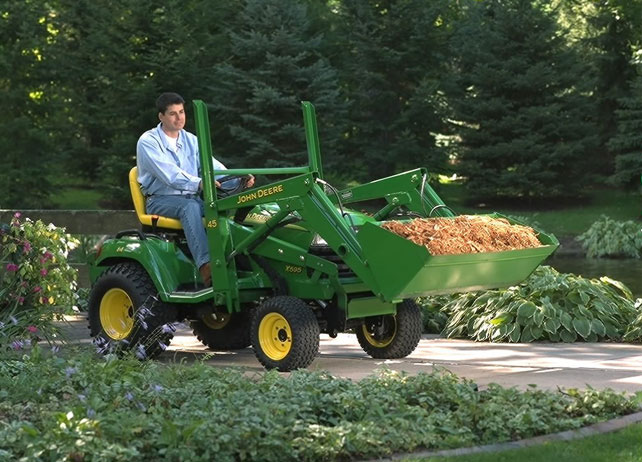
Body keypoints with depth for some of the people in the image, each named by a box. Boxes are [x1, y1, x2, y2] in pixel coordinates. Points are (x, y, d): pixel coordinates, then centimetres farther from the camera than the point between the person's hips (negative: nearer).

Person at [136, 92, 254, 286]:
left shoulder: (191, 141, 16)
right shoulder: (148, 142, -5)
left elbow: (212, 166, 3)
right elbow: (168, 174, -21)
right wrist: (198, 183, -37)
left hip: (191, 198, 5)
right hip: (160, 201, -5)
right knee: (189, 206, -38)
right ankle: (206, 266, -53)